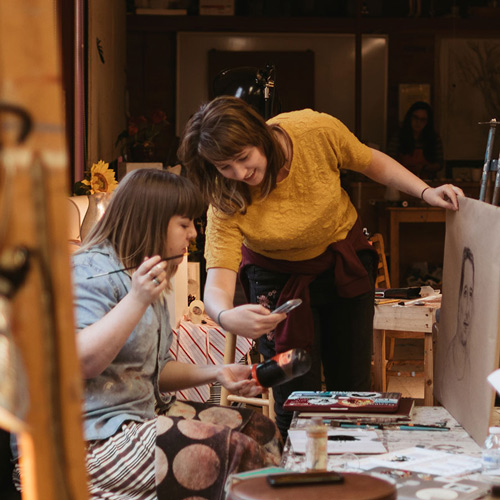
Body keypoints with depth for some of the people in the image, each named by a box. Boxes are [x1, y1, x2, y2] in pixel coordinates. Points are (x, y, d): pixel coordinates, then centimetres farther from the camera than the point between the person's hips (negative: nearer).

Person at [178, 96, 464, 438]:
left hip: (345, 264, 2)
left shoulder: (317, 131, -26)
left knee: (354, 388, 8)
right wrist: (227, 316, -56)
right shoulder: (227, 203, -28)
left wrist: (425, 192, -16)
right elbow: (218, 283, -33)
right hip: (280, 279, -2)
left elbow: (370, 162, -5)